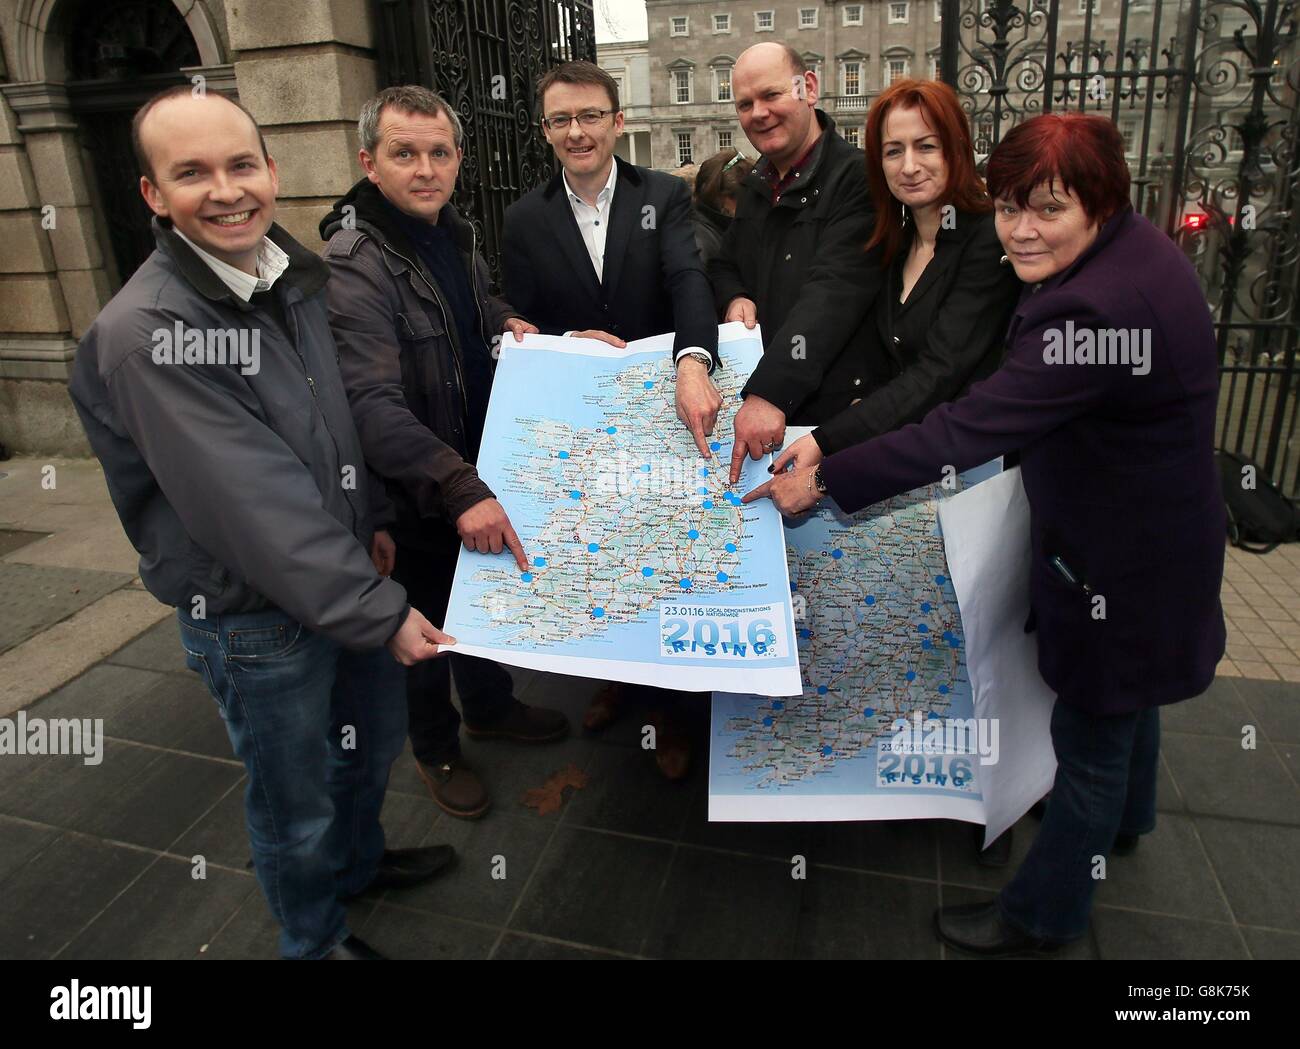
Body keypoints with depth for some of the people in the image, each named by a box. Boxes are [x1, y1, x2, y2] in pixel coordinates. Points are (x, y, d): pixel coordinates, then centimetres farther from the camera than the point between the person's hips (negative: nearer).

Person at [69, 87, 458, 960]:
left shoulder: (298, 278, 1)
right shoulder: (144, 334, -23)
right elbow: (256, 505, -27)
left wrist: (367, 526, 7)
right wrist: (382, 613, -24)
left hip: (348, 576, 7)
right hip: (253, 612, -7)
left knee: (375, 738, 26)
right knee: (296, 798, 14)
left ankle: (359, 859, 55)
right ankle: (315, 939, 42)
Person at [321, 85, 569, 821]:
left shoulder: (455, 233, 3)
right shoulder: (353, 264, -24)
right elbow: (373, 403, -35)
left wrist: (507, 319, 0)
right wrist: (460, 489, -46)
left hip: (478, 469, 8)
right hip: (414, 490, -7)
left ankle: (490, 706, 48)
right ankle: (436, 748, 35)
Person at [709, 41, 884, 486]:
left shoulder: (858, 178, -14)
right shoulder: (755, 186, 11)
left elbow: (832, 293, -25)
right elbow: (724, 265, 23)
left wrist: (769, 392, -35)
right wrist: (735, 297, -2)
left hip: (838, 411, -7)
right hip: (754, 399, 7)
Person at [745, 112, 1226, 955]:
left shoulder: (1099, 309, -34)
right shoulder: (1138, 245, -2)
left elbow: (968, 431, -38)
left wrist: (824, 481, -33)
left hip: (1120, 562, -10)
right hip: (1153, 532, 10)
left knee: (1088, 735, 9)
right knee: (1123, 697, 31)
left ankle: (1043, 916, 32)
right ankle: (1124, 819, 60)